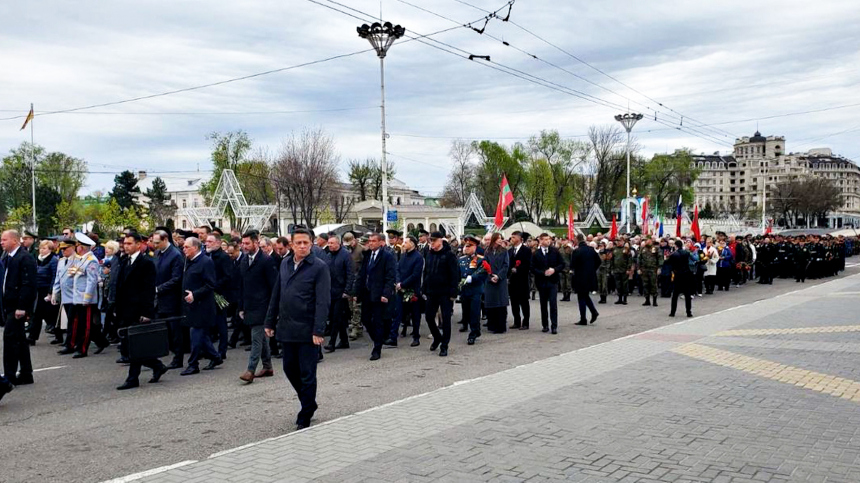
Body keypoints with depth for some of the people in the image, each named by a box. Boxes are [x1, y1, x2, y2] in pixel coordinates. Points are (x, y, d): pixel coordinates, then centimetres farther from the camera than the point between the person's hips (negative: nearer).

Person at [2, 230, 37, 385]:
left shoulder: (25, 258, -13)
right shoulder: (6, 257, 14)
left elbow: (28, 285, -19)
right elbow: (6, 282, 18)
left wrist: (21, 307, -22)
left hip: (17, 307, -9)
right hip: (8, 305, 9)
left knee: (10, 338, -9)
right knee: (19, 339, 13)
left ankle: (9, 376, -4)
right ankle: (25, 375, 20)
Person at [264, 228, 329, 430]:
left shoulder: (319, 267, -9)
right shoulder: (285, 264, 9)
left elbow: (323, 302, -14)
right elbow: (276, 295, 14)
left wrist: (318, 331, -20)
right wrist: (270, 322, 12)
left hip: (307, 331, -6)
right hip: (287, 328, 6)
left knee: (307, 375, 3)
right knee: (290, 369, 15)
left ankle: (305, 417, 16)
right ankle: (308, 403, 36)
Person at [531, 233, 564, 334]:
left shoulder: (555, 251, 3)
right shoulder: (536, 254, 1)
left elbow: (562, 264, 5)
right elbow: (533, 269, -2)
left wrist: (554, 270, -12)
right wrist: (544, 273, -15)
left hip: (553, 281, -1)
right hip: (541, 282, 1)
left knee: (553, 304, -7)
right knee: (543, 305, 8)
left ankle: (554, 326, -4)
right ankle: (545, 325, 18)